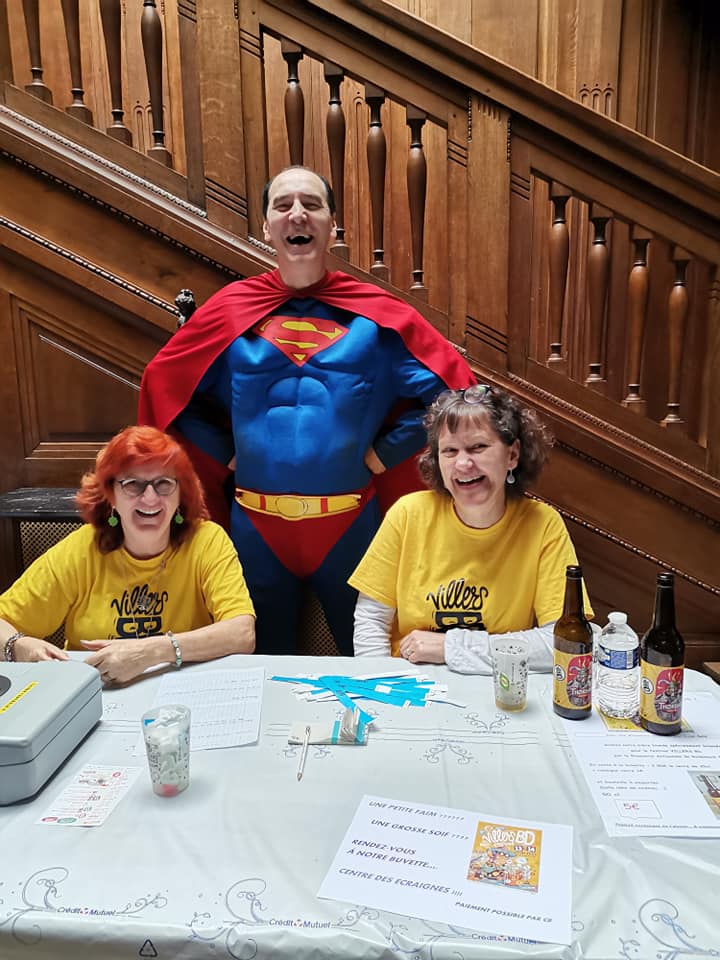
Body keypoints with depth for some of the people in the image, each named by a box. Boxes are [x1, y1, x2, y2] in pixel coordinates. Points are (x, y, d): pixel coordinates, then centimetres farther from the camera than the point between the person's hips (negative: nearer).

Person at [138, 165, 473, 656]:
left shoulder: (376, 313, -1)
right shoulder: (231, 308, 3)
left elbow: (451, 386, -2)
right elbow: (162, 385, 10)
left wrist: (383, 453, -6)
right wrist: (227, 451, 2)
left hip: (350, 522, -1)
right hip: (256, 523, 2)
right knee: (266, 661, 19)